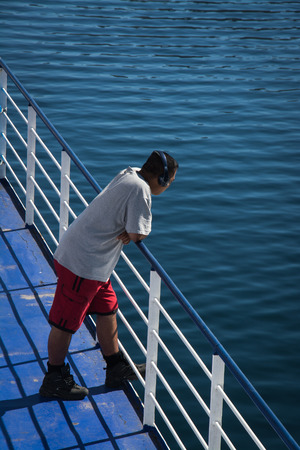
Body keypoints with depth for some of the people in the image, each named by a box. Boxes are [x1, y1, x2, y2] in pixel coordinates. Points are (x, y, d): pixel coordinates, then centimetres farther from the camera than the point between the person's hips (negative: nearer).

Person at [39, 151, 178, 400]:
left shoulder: (129, 174, 8)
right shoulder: (140, 189, -20)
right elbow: (138, 234, -22)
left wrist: (126, 234, -4)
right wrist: (129, 234, 0)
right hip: (83, 262, -10)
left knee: (108, 308, 20)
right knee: (66, 321, 2)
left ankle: (117, 368, 32)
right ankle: (54, 380, 14)